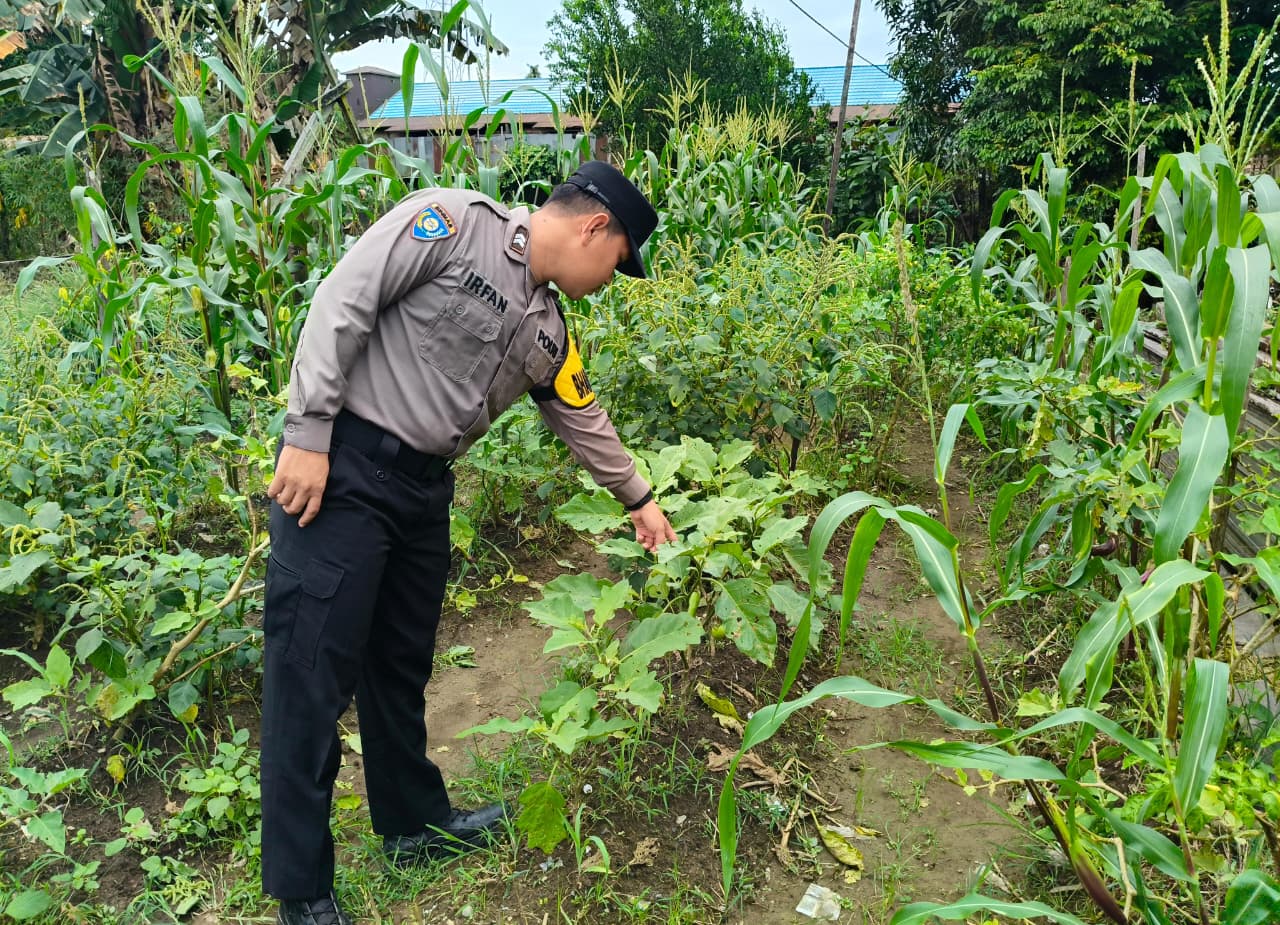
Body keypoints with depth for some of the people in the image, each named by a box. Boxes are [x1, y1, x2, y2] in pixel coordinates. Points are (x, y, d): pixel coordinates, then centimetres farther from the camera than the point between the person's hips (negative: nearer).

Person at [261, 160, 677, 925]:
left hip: (424, 489, 8)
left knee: (403, 665, 18)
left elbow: (584, 420, 26)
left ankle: (416, 824, 36)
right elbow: (342, 304, -14)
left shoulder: (548, 330, 13)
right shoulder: (454, 221, -9)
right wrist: (308, 434, -18)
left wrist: (638, 498, 34)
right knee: (314, 674, -2)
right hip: (339, 469, -8)